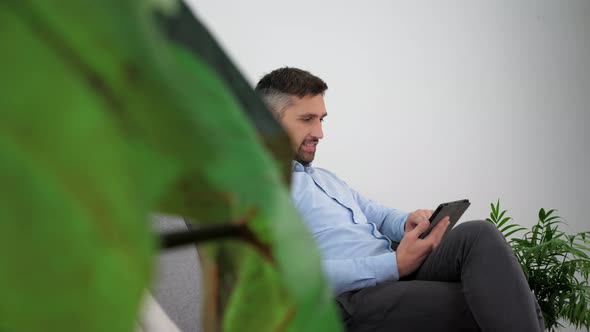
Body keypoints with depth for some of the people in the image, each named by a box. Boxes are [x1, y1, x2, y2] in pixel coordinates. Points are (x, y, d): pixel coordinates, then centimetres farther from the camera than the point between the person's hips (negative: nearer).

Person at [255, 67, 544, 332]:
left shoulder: (324, 177, 26)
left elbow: (379, 216, 28)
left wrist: (409, 223, 2)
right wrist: (394, 265, -21)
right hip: (354, 300, -8)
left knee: (478, 234, -19)